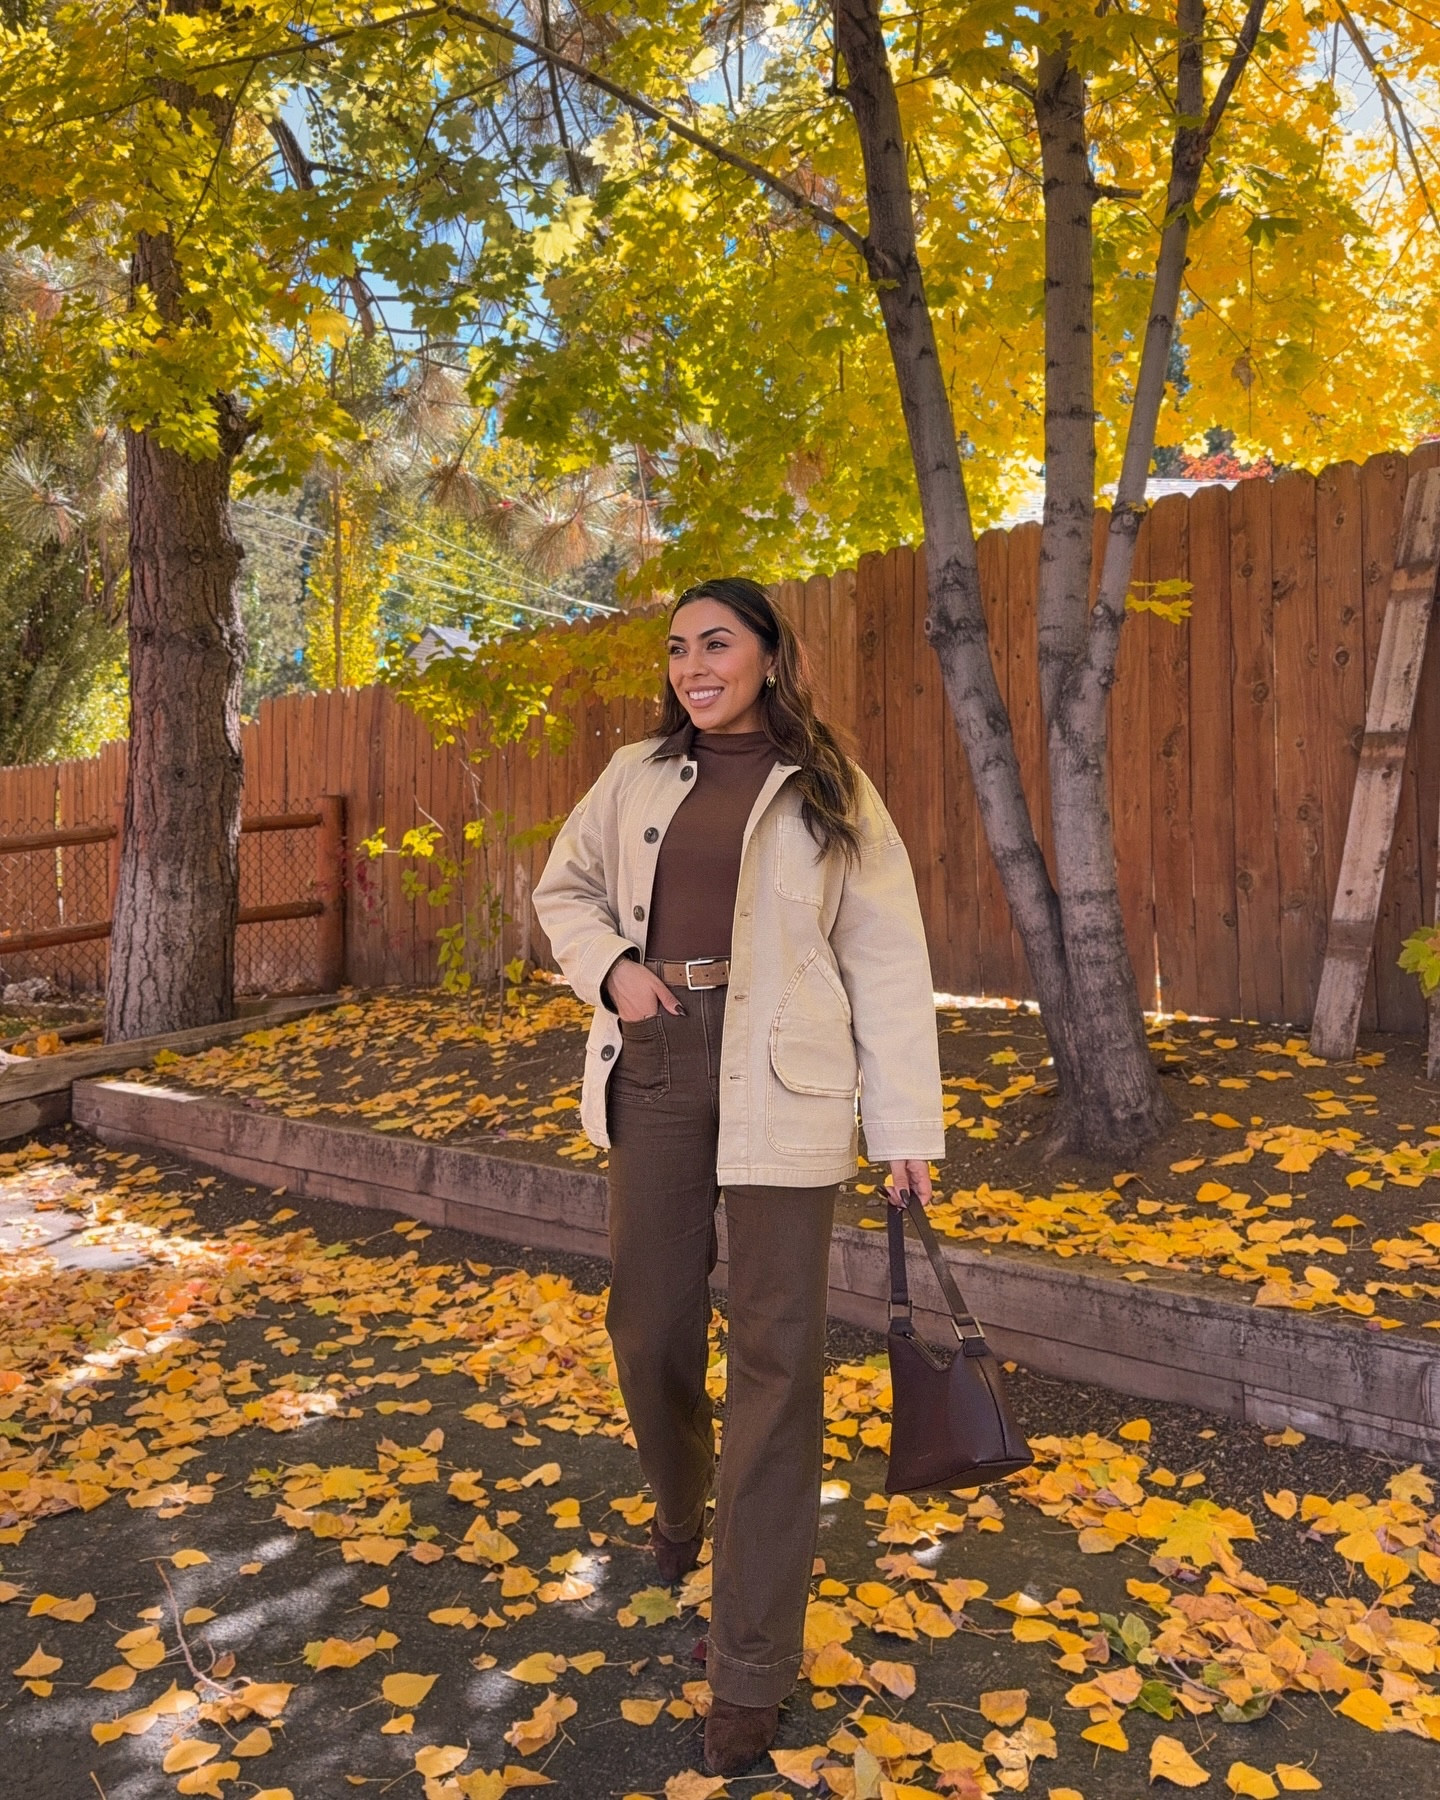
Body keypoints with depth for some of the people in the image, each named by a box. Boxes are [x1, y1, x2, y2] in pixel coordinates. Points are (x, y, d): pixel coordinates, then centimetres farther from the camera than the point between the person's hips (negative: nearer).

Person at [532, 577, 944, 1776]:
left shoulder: (832, 794, 1)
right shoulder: (638, 777, 9)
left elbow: (887, 961, 0)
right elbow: (565, 888, 21)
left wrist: (906, 1124, -5)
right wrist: (609, 965, -1)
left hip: (779, 1088, -3)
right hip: (654, 1071, 3)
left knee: (776, 1350, -1)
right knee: (649, 1322, 13)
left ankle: (753, 1665, 12)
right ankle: (679, 1506, 47)